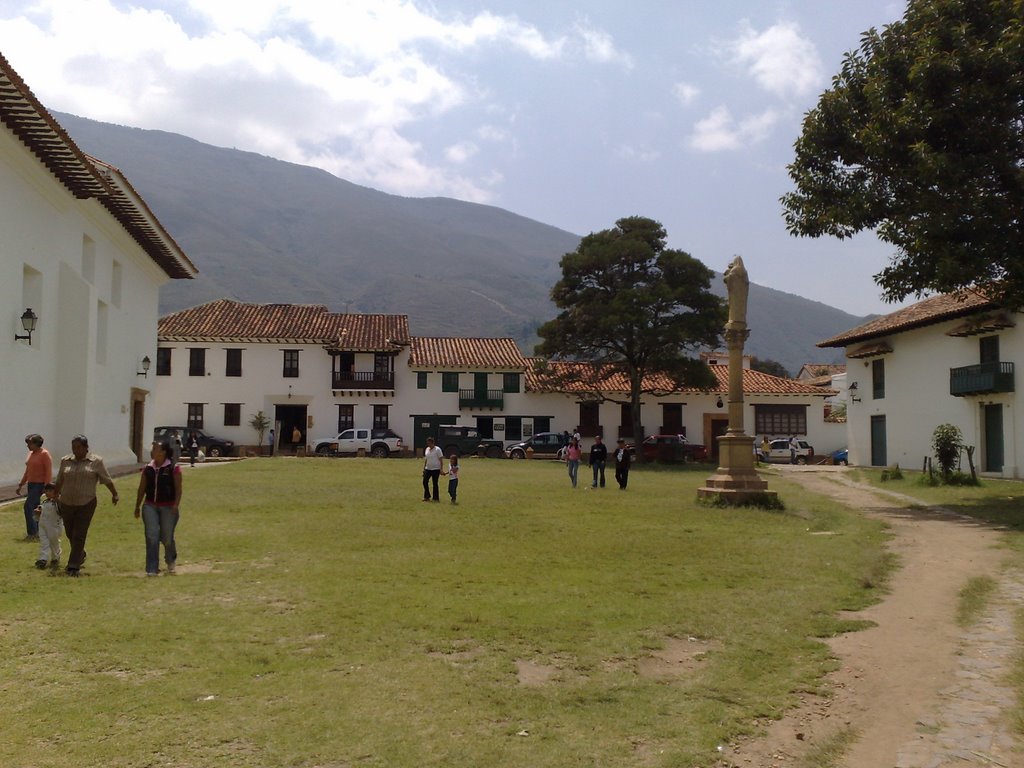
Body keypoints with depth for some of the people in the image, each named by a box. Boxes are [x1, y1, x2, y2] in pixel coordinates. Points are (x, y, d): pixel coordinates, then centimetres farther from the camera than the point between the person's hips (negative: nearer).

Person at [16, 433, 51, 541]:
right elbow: (27, 471, 19)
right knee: (34, 508, 10)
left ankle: (32, 533, -8)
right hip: (31, 484, 8)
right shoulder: (31, 453, 12)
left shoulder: (44, 454, -12)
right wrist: (21, 485, 18)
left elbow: (49, 472, -16)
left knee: (28, 506, -14)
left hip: (40, 484, -8)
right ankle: (37, 532, 18)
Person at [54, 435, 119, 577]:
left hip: (86, 504, -4)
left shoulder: (96, 461, -3)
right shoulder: (65, 461, 7)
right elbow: (59, 481, 19)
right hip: (67, 504, 4)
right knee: (70, 534, 14)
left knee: (79, 536, -7)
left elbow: (107, 480, 4)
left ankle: (73, 566, -3)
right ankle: (80, 556, 39)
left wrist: (114, 494, 10)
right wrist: (56, 495, 26)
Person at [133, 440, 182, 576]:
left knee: (166, 537, 7)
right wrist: (137, 506, 11)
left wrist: (176, 505, -17)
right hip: (150, 506, 3)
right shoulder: (147, 469, 7)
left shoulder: (173, 468, -5)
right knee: (151, 537, -5)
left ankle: (171, 560, 37)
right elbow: (142, 489, 12)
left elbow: (178, 488, -8)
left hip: (168, 507, -3)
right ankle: (152, 569, -2)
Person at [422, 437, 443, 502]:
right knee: (425, 482, 0)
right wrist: (424, 468, 15)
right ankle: (426, 496, 13)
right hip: (427, 469, 6)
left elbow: (441, 460, -10)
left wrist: (441, 469, -14)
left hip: (435, 469, -6)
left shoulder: (437, 449, -9)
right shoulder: (427, 449, 11)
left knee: (435, 483, -1)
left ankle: (436, 498, 8)